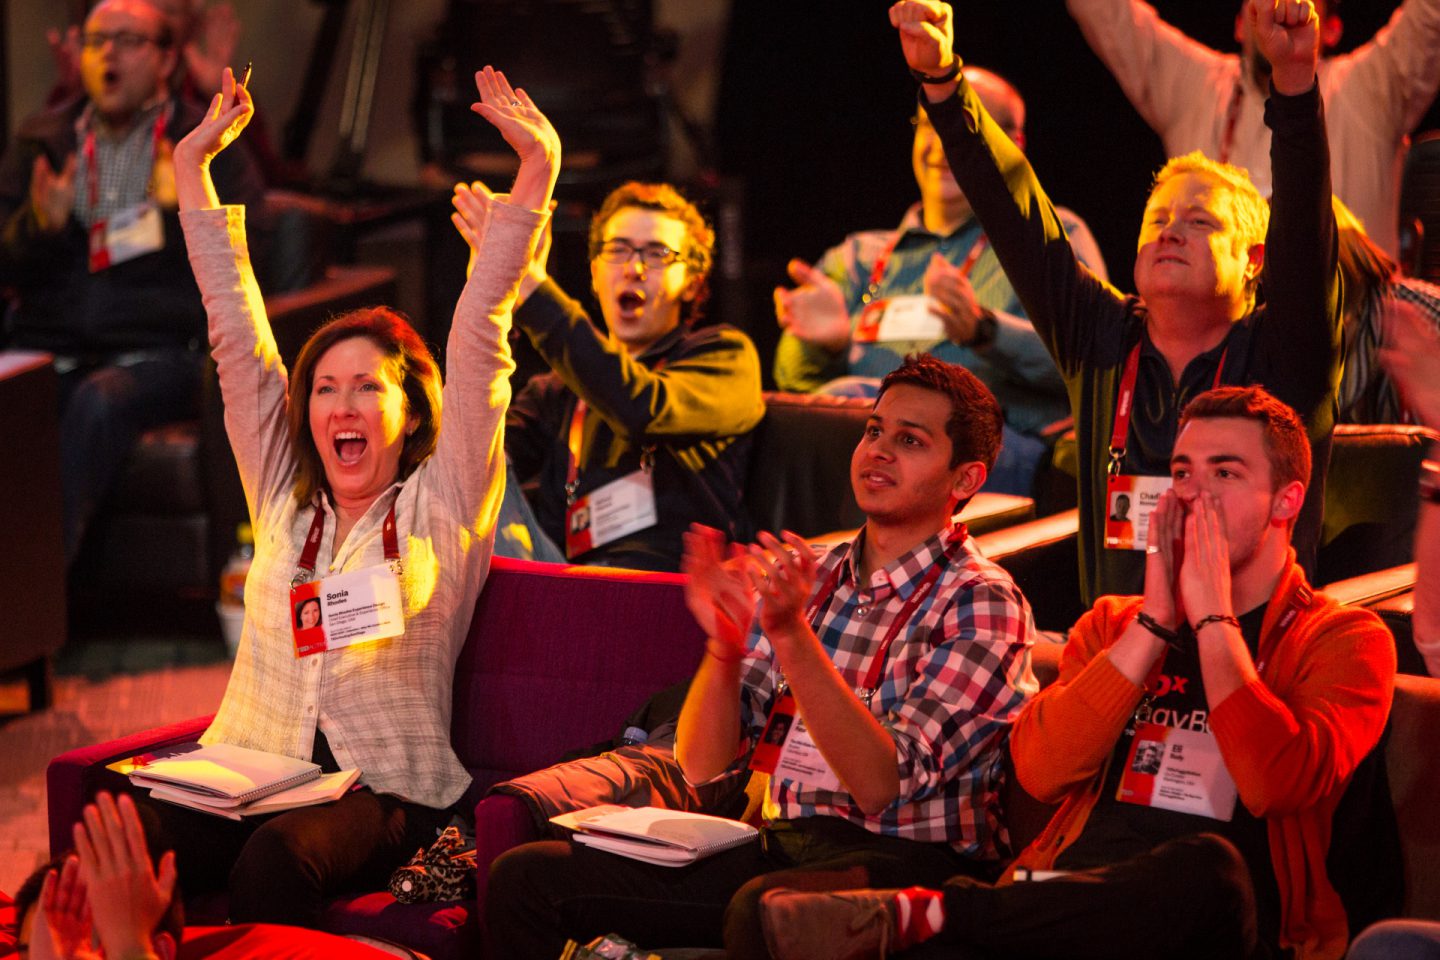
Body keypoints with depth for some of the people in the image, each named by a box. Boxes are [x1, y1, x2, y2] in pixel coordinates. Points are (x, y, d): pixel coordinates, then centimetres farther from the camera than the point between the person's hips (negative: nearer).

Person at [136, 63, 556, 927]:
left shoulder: (443, 505, 8)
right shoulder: (283, 497, 18)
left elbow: (480, 338, 2)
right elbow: (239, 337, 19)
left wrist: (537, 169, -3)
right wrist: (194, 166, 20)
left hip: (388, 791, -3)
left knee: (278, 858, -36)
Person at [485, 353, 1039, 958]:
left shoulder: (982, 605, -5)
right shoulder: (806, 581, 13)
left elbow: (881, 785, -17)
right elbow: (704, 766, 7)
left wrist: (793, 636, -25)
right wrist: (724, 642, -11)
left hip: (909, 863, -6)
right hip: (782, 846, 6)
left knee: (761, 910, -40)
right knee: (524, 878, -8)